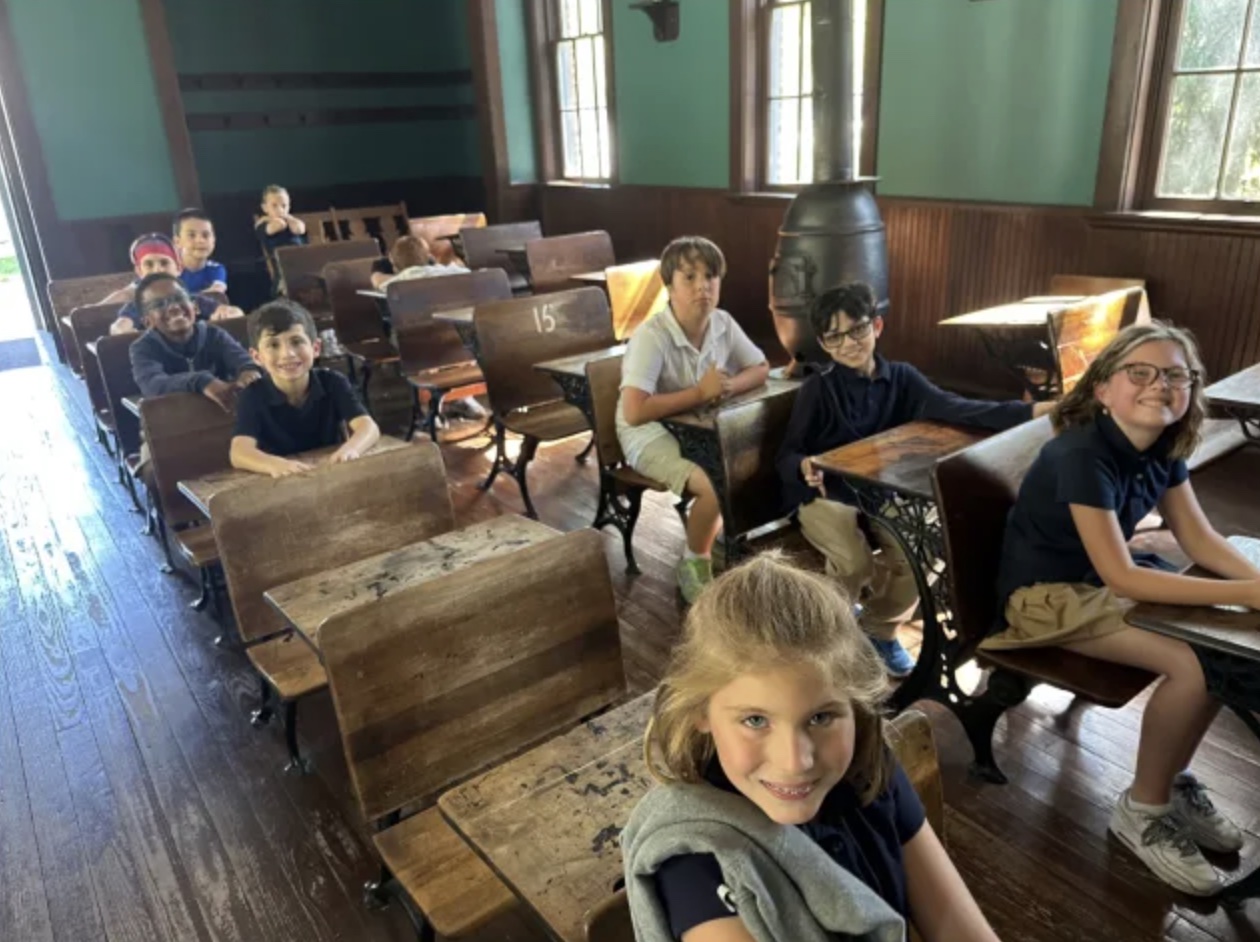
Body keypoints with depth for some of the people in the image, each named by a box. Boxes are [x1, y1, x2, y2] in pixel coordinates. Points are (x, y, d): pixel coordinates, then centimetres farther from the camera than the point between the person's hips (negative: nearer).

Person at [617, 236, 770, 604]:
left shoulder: (723, 323, -5)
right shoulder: (651, 336, -25)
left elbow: (761, 368, 7)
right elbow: (633, 412, -34)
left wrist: (728, 386, -16)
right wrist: (700, 393, -26)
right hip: (653, 434, -6)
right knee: (715, 486, -29)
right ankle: (695, 563, -1)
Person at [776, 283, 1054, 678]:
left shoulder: (900, 378, -3)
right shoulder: (817, 389, -12)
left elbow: (952, 408, -18)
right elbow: (785, 456, -10)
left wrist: (1029, 411, -31)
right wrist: (803, 466, -36)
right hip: (824, 496, -3)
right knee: (855, 561, -27)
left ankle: (880, 630, 11)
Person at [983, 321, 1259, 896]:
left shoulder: (1164, 447, -3)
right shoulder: (1081, 455, -28)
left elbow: (1201, 540, 2)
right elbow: (1121, 577, -30)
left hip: (1107, 575, 8)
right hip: (1047, 593, -8)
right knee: (1191, 665, -20)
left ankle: (1172, 778, 15)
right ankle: (1143, 811, 1)